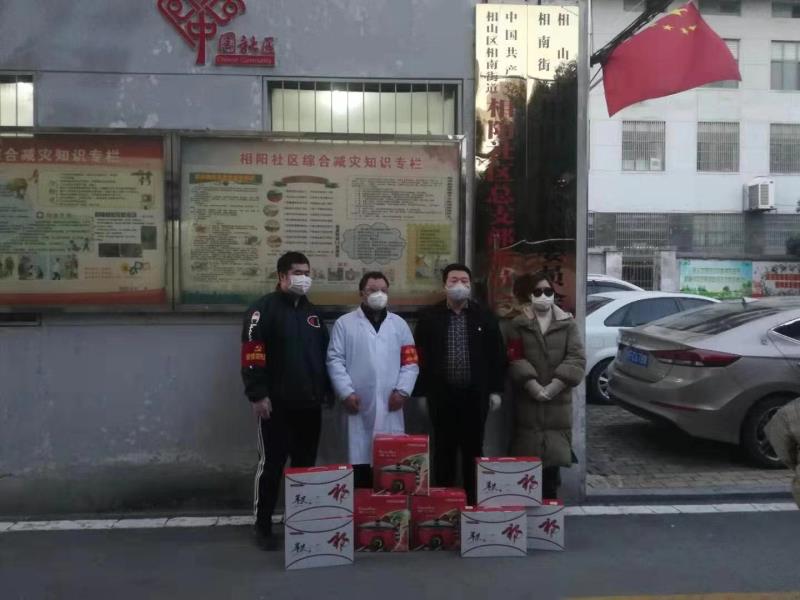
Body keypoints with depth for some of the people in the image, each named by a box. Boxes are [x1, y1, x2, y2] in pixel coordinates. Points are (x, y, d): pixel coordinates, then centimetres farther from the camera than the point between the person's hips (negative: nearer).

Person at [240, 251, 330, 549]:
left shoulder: (312, 312, 16)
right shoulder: (264, 309, -7)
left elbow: (324, 354, 22)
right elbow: (251, 354, -15)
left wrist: (326, 389, 18)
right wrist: (257, 395, -19)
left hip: (310, 404, 7)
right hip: (277, 405, -6)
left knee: (306, 465, 13)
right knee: (271, 464, 2)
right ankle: (262, 526, 16)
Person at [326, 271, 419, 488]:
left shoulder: (399, 324, 14)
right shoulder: (345, 323, 7)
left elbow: (411, 362, 10)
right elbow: (335, 360, 0)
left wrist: (403, 390, -3)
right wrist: (346, 392, -10)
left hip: (390, 407, 2)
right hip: (359, 407, -2)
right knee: (360, 459, -1)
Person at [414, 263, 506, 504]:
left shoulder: (484, 317, 4)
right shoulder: (430, 317, 2)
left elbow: (497, 355, 6)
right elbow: (420, 356, 2)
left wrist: (495, 389, 1)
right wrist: (422, 391, -2)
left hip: (475, 394, 1)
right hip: (442, 394, -1)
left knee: (473, 449, 9)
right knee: (443, 449, 7)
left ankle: (473, 499, 21)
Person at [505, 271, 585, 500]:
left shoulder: (567, 323, 6)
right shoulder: (519, 325, 5)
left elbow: (577, 359, -4)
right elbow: (515, 360, -4)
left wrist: (552, 388, -13)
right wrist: (534, 387, -16)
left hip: (558, 400, 1)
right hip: (527, 399, 0)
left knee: (554, 453, 4)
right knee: (528, 454, 1)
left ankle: (549, 499, 17)